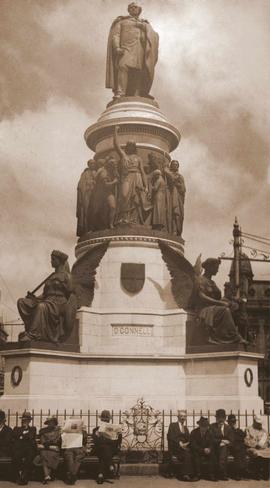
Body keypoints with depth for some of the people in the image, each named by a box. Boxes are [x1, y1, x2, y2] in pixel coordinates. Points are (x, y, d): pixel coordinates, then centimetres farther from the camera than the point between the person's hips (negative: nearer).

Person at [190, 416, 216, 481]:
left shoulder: (209, 433, 1)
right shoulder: (194, 433, -9)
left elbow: (211, 444, 2)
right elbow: (193, 445, -15)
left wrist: (209, 449, -23)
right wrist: (203, 450, -27)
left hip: (207, 451, 3)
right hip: (197, 451, -2)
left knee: (212, 454, -28)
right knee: (195, 455, -35)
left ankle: (211, 475, -23)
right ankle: (197, 475, -27)